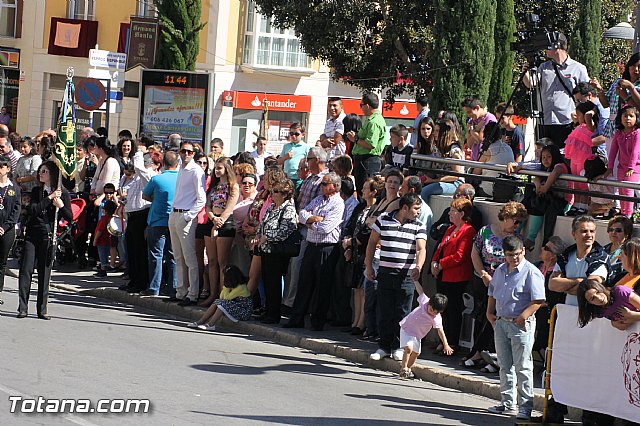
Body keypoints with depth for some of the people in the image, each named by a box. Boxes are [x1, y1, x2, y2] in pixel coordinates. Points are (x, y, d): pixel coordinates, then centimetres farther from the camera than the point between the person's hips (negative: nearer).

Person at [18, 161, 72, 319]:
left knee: (44, 271, 0)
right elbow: (32, 210, -7)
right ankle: (22, 308, -2)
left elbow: (69, 218, 2)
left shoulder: (63, 193, 2)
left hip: (49, 236, -2)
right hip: (32, 235, 2)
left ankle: (42, 309, 7)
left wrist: (61, 205, -15)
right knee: (26, 270, -5)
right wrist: (49, 198, -11)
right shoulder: (36, 191, 10)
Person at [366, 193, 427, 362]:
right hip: (385, 273, 1)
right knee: (384, 312, 4)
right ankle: (384, 346, 14)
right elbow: (372, 243, 10)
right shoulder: (383, 220, 2)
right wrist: (368, 266, 7)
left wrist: (418, 267, -28)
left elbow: (421, 249, -9)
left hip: (407, 276, -1)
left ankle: (398, 347, 11)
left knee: (402, 313, 1)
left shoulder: (419, 226, 2)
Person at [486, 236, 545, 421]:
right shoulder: (500, 271, 11)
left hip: (521, 324, -7)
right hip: (501, 322, 7)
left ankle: (525, 406, -2)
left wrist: (523, 316, -22)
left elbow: (538, 301, -17)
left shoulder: (532, 272, -12)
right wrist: (490, 313, 13)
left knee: (522, 367, -5)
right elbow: (492, 294, 24)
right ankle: (507, 402, 23)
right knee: (504, 365, 14)